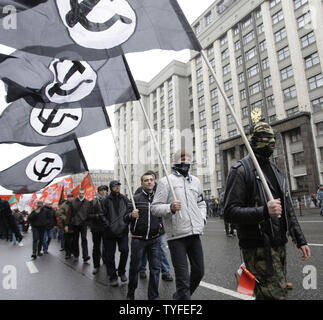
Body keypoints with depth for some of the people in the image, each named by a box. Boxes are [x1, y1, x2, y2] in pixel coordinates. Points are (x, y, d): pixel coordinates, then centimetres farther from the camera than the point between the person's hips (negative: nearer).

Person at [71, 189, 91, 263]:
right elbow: (70, 213, 2)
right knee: (75, 240, 11)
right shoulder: (73, 201, 2)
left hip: (83, 224, -1)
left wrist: (88, 222, 0)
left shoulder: (87, 202, 3)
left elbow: (89, 213, 6)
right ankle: (76, 255, 24)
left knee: (84, 239, -9)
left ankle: (85, 256, -11)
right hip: (75, 223, 1)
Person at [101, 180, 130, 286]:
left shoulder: (124, 199, 4)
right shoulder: (106, 200, -3)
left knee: (125, 250, -6)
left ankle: (122, 272, 18)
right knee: (110, 255, 4)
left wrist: (126, 223, -3)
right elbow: (102, 215, -2)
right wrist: (107, 225, -11)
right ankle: (113, 277, 19)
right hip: (110, 231, -1)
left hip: (123, 230, 2)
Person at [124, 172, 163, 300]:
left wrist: (161, 224, 4)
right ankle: (130, 293, 33)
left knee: (155, 268, 5)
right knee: (135, 267, 9)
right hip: (138, 240, -2)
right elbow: (125, 219, -5)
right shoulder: (135, 198, -4)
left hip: (154, 239, 2)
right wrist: (131, 215, -26)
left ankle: (153, 296, 22)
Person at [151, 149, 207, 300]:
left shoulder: (195, 181, 15)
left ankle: (180, 295, 39)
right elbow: (155, 208, -6)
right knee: (183, 277, -2)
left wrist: (202, 218, 11)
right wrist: (171, 207, -23)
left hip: (195, 233, 6)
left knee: (199, 272, 15)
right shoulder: (166, 181, -3)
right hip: (176, 236, -6)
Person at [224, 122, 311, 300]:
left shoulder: (275, 170, 16)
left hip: (279, 245, 8)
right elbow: (230, 212, -18)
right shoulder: (240, 170, -11)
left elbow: (288, 210, 19)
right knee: (276, 294, -10)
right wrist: (264, 211, -29)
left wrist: (300, 240, 14)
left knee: (279, 290, 17)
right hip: (258, 248, -8)